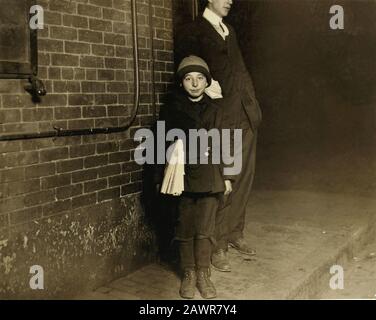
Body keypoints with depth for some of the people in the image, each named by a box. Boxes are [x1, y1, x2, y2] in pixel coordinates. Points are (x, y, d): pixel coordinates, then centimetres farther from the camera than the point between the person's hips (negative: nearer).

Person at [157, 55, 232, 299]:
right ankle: (189, 273, 19)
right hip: (183, 177, -1)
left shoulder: (214, 110, 8)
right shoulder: (172, 109, 2)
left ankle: (203, 274, 16)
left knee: (205, 229, 2)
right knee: (185, 229, 5)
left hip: (210, 178, 1)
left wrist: (226, 176, 9)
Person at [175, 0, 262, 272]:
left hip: (245, 116, 8)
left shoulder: (229, 31, 22)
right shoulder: (192, 33, -2)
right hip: (221, 119, -8)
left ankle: (235, 234, 26)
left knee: (245, 178, 11)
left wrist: (253, 104, 15)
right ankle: (217, 247, 7)